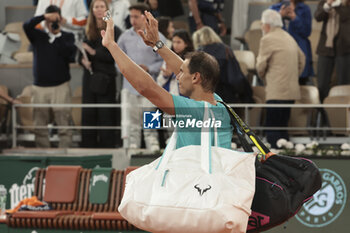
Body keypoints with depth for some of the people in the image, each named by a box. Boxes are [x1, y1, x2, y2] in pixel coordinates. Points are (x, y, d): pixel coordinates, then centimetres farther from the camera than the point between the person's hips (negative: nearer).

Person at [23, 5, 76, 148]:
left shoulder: (67, 37, 8)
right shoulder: (38, 36, 11)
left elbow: (69, 53, -10)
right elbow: (27, 26, -8)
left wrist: (58, 34, -9)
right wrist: (44, 16, -15)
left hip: (60, 87, -2)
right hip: (40, 87, 2)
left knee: (64, 124, -8)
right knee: (40, 126, 1)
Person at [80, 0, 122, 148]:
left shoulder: (114, 31, -2)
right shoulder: (88, 32, 13)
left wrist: (94, 52, -12)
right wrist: (83, 61, -6)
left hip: (106, 78, -4)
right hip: (89, 77, 4)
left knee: (106, 115, -5)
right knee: (88, 114, 3)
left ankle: (107, 147, -1)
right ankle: (88, 147, 8)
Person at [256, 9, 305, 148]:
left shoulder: (268, 39, -9)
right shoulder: (289, 38, 17)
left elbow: (261, 66, -5)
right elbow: (302, 59, 24)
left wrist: (264, 79, 14)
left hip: (277, 92, -8)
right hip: (292, 90, 8)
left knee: (272, 128, -9)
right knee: (282, 127, 13)